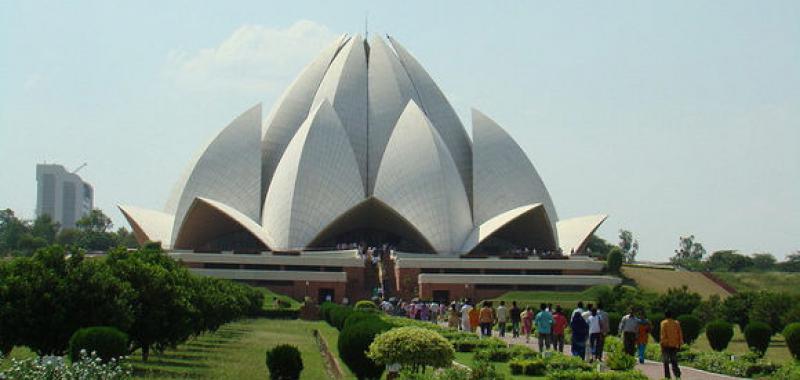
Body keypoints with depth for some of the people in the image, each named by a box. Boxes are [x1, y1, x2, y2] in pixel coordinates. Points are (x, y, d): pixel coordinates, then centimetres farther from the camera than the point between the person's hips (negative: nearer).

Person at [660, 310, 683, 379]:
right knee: (674, 361, 10)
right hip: (674, 345, 4)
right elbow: (680, 334, 8)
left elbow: (663, 335, -10)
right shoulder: (676, 323, 8)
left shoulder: (664, 323, -5)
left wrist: (662, 345, -7)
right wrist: (679, 344, 13)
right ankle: (677, 374, -10)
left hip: (666, 345, -4)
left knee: (666, 362, 4)